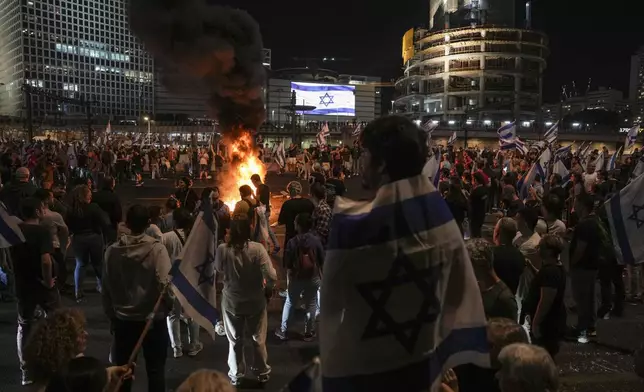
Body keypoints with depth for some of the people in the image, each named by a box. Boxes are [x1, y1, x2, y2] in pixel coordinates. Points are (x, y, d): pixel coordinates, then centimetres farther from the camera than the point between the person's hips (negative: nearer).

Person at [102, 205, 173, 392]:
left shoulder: (112, 251, -6)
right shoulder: (156, 249, -16)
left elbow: (106, 288, -1)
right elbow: (164, 285, -21)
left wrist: (111, 315, 12)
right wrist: (169, 306, -1)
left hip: (123, 319, 3)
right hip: (153, 319, -2)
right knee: (155, 369, 13)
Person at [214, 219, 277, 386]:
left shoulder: (222, 249, -18)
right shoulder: (258, 249, -22)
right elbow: (272, 276, -22)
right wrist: (265, 283, 0)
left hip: (231, 302, 1)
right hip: (256, 302, -1)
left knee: (235, 340, 20)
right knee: (259, 339, 21)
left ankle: (236, 375, 35)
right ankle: (262, 372, 37)